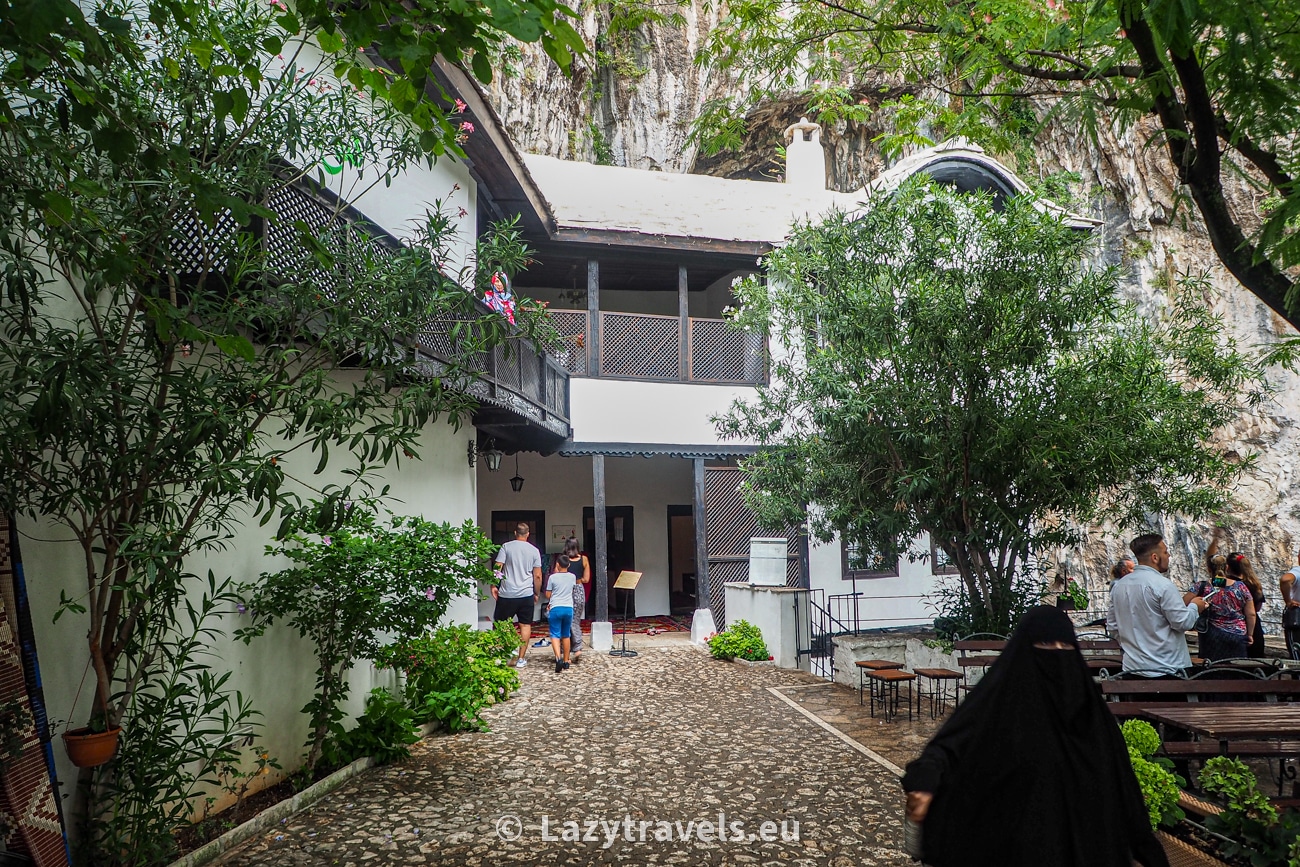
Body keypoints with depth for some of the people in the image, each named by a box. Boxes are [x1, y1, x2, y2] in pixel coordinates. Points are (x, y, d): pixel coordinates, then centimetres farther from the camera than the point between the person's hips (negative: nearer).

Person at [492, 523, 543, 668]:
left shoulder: (506, 547, -1)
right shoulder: (534, 550, 4)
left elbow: (497, 568, -7)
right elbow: (537, 576, 4)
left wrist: (493, 586, 2)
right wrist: (537, 593, 14)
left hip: (507, 594, -1)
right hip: (526, 595, 2)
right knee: (525, 625, 8)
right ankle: (521, 659, 8)